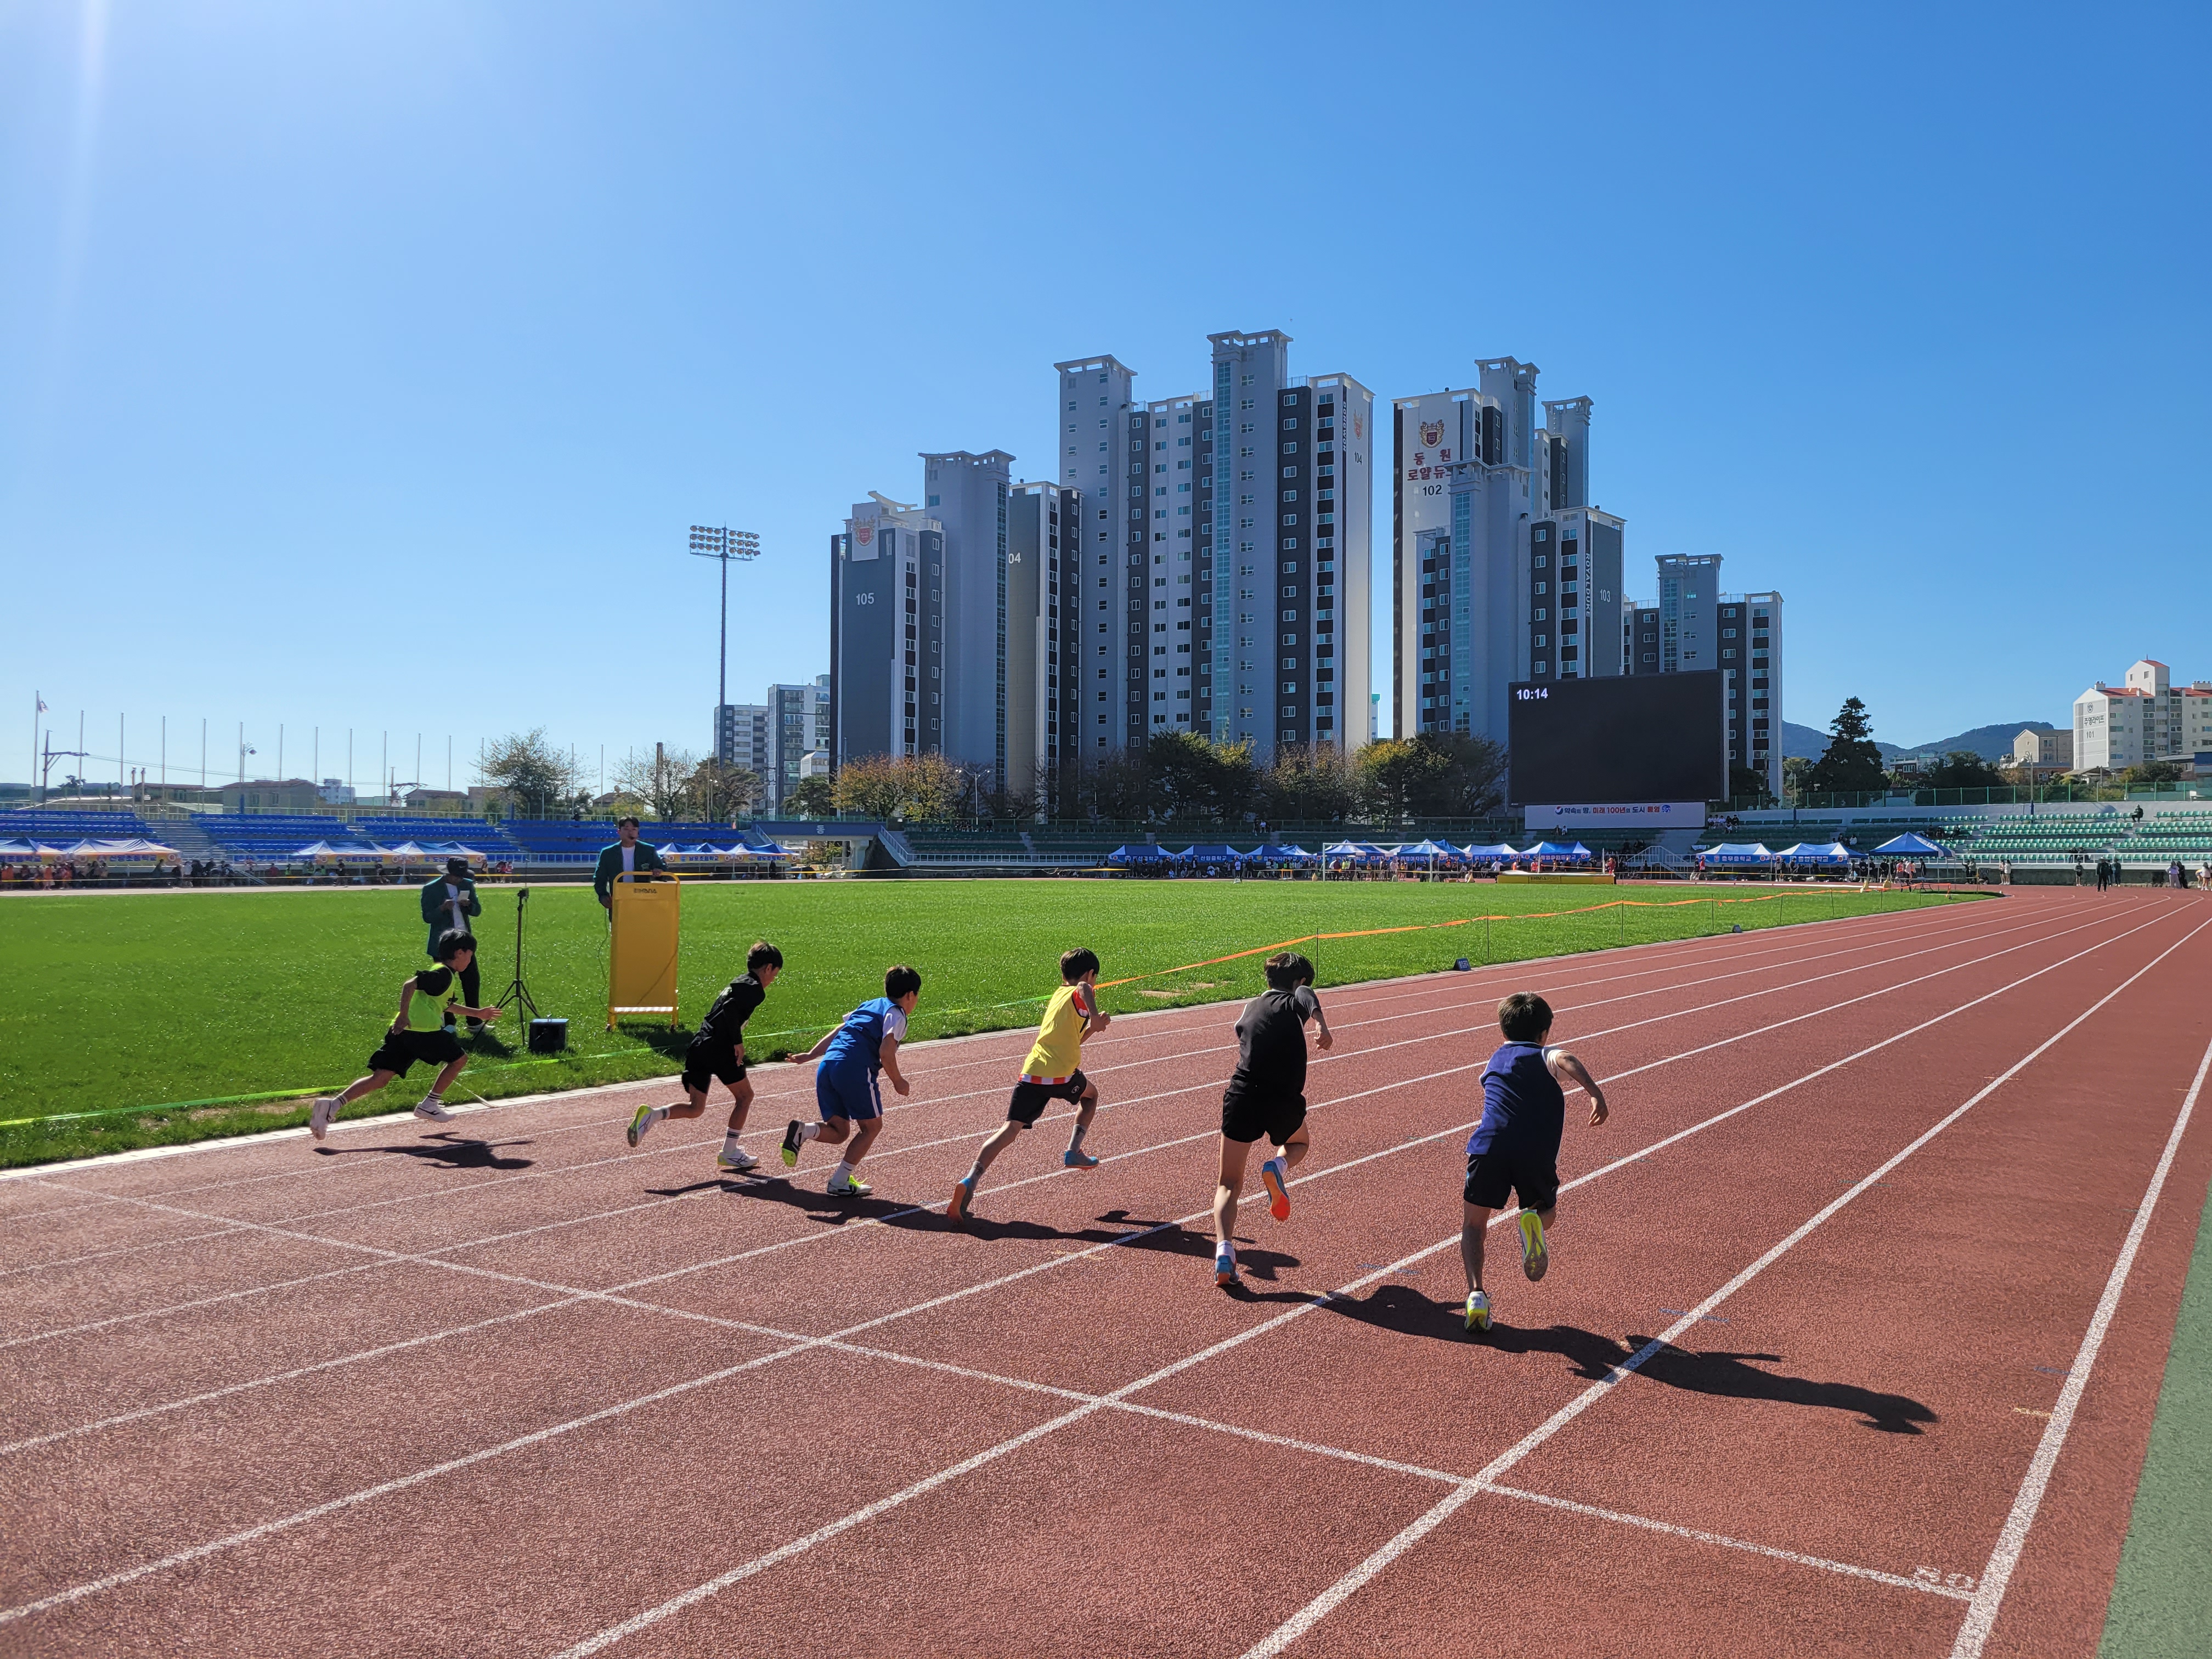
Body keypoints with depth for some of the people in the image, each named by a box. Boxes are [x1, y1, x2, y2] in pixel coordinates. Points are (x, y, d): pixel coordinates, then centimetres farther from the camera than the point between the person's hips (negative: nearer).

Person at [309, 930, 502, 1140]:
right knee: (459, 1058, 10)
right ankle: (429, 1105, 12)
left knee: (380, 1077, 3)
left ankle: (333, 1104, -12)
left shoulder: (446, 974, 25)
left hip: (402, 1030, 9)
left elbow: (446, 1004, 42)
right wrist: (404, 1015, -20)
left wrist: (477, 1013, 46)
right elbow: (409, 984, -17)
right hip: (424, 1030, -9)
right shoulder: (444, 974, -5)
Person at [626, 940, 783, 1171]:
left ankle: (652, 1115, -11)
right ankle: (729, 1153, 13)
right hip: (718, 1048, -8)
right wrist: (738, 1042, -17)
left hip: (697, 1046, 8)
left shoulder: (738, 983, 25)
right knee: (744, 1095, 11)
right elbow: (731, 1010, -20)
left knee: (695, 1108, 12)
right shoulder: (755, 989, -4)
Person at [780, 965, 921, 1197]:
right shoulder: (896, 1014, 4)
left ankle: (802, 1131, -14)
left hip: (827, 1067, 7)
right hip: (856, 1069, -7)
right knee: (872, 1126, 11)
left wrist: (810, 1055, 26)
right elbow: (886, 1051, -9)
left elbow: (836, 1033, 26)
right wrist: (898, 1081, 3)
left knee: (839, 1131, 14)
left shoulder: (869, 1006, 27)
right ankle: (839, 1182, 5)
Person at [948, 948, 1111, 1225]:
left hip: (1031, 1074, 5)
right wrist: (1094, 1016, -35)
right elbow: (1084, 988, -24)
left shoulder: (1058, 996, 28)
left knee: (1010, 1129, -5)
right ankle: (1073, 1152, 18)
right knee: (1091, 1093, 28)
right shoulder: (1080, 994, 4)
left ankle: (970, 1180, -23)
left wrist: (1093, 1026, 35)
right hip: (1062, 1075, -5)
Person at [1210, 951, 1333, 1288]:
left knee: (1228, 1183, 10)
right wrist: (1323, 1028, -35)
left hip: (1241, 1095, 2)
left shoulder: (1250, 1007, 21)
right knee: (1298, 1143, 32)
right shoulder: (1296, 1000, 8)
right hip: (1283, 1100, -2)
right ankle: (1279, 1166, -2)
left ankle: (1224, 1248, -13)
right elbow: (1310, 1000, -17)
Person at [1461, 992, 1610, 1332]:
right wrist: (1596, 1094, -21)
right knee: (1547, 1209, 26)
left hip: (1489, 1147, 2)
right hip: (1537, 1154, -1)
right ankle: (1534, 1221, -10)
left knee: (1473, 1223, 17)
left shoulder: (1494, 1061, 28)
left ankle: (1476, 1292, -6)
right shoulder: (1545, 1056, 16)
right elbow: (1565, 1059, -9)